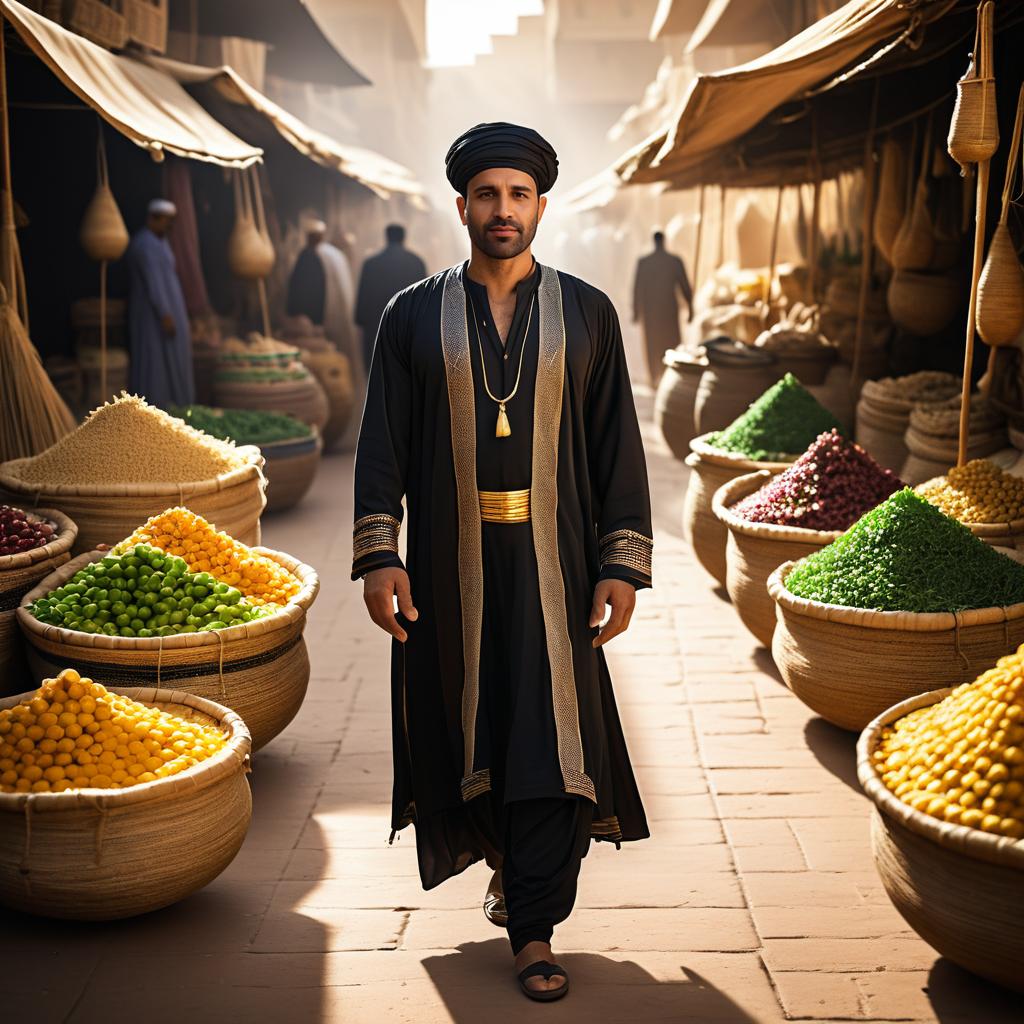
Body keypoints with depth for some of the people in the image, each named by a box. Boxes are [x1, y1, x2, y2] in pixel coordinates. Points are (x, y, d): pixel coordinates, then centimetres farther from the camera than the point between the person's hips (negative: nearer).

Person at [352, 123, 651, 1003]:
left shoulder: (586, 314, 4)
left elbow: (618, 445, 3)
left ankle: (534, 927, 9)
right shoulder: (414, 316, 4)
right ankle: (506, 859, 38)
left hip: (553, 565, -1)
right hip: (449, 566, 1)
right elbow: (383, 443, 3)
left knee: (553, 738, -2)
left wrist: (623, 564, -4)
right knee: (463, 726, 11)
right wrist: (379, 554, -6)